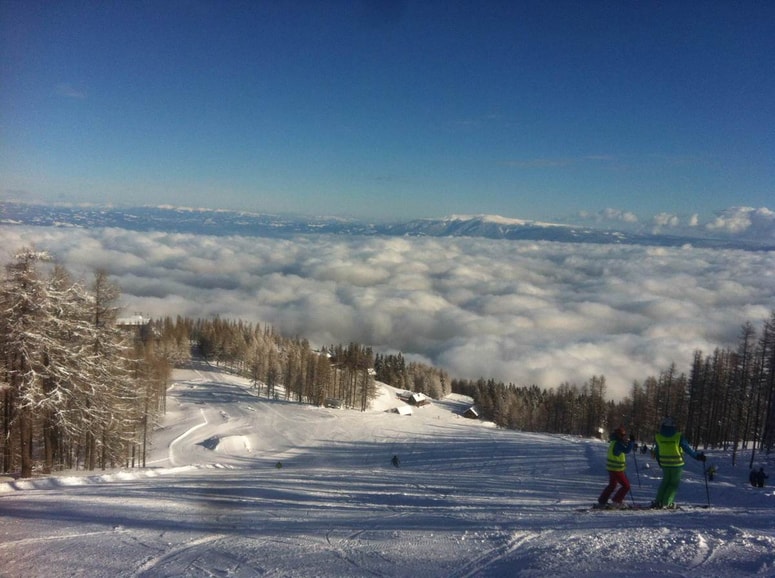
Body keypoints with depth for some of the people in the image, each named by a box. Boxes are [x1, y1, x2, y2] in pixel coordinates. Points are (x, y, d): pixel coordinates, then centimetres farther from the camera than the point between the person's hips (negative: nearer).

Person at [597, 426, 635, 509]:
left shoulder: (614, 442, 10)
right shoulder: (618, 444, -21)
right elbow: (627, 450, -29)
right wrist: (632, 441, -21)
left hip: (611, 468, 10)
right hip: (617, 469, -10)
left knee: (612, 485, 22)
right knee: (626, 486, 1)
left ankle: (601, 502, 25)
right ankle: (616, 501, 4)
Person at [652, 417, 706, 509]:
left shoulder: (657, 437, -4)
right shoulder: (679, 436, -13)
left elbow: (657, 452, 7)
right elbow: (687, 449, -5)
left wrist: (659, 462, 22)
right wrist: (697, 456, 10)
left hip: (665, 464, 3)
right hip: (677, 464, -3)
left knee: (665, 481, 20)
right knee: (674, 483, 11)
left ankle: (658, 501, 15)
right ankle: (666, 503, 7)